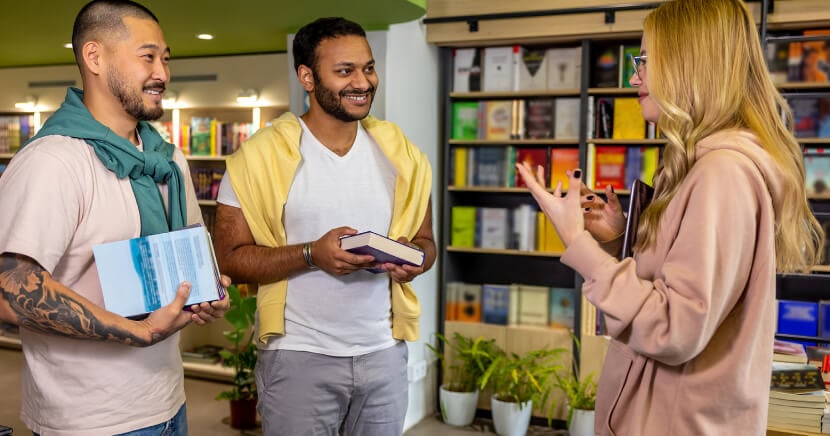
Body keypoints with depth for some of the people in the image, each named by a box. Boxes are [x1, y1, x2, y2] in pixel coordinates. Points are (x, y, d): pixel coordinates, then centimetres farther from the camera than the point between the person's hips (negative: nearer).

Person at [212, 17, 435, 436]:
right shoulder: (263, 155, -10)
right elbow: (228, 257, -10)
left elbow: (425, 240, 10)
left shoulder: (399, 153, 3)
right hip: (299, 354, -4)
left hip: (384, 350, 4)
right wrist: (312, 253, -24)